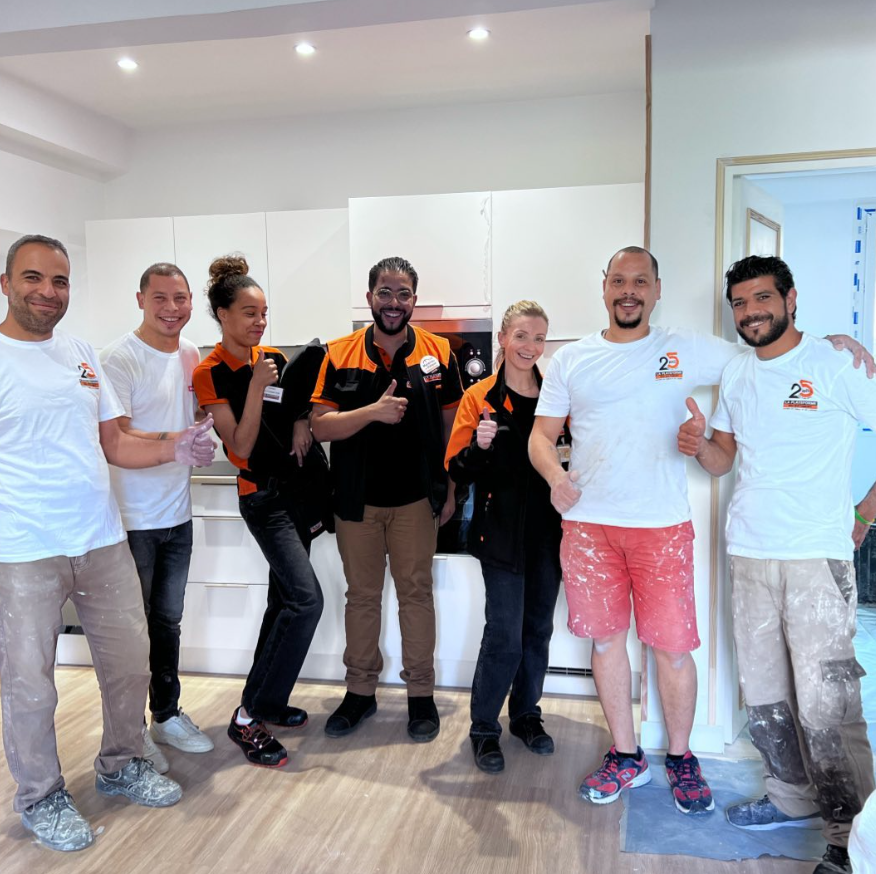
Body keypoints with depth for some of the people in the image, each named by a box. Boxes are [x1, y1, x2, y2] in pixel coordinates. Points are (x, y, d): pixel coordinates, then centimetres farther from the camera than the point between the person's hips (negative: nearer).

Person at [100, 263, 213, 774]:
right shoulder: (119, 358, -14)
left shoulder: (191, 355, 8)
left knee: (168, 620, 18)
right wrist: (171, 441, -32)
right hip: (133, 517, -6)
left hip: (178, 514, 7)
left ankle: (168, 715, 34)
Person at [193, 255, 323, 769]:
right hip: (263, 495, -7)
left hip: (298, 486, 7)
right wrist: (257, 385, -22)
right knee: (306, 599, -18)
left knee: (285, 600, 13)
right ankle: (249, 718, -7)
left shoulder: (274, 358, 8)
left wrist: (303, 422, 1)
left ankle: (269, 701, 29)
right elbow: (240, 446, -15)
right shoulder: (212, 374, -10)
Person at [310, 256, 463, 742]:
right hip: (356, 498, 1)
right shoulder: (339, 355, -1)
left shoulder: (439, 352, 0)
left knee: (416, 593, 7)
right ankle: (360, 691, 27)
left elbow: (452, 423, 4)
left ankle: (421, 693, 21)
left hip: (416, 497, -1)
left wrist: (449, 488, 1)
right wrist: (373, 411, -22)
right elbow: (321, 427, -7)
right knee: (361, 595, 12)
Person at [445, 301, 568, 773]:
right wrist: (478, 445, -24)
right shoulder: (480, 397, -3)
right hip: (502, 532, -4)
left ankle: (526, 715, 31)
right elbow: (457, 472, -5)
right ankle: (484, 729, 13)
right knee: (505, 634, -4)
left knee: (539, 628, 13)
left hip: (547, 531, 4)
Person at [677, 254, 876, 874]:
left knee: (824, 702, -7)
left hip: (816, 557, -6)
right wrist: (700, 446, -5)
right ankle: (794, 798, 32)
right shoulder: (735, 375, 12)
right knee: (763, 694, 14)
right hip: (749, 554, 6)